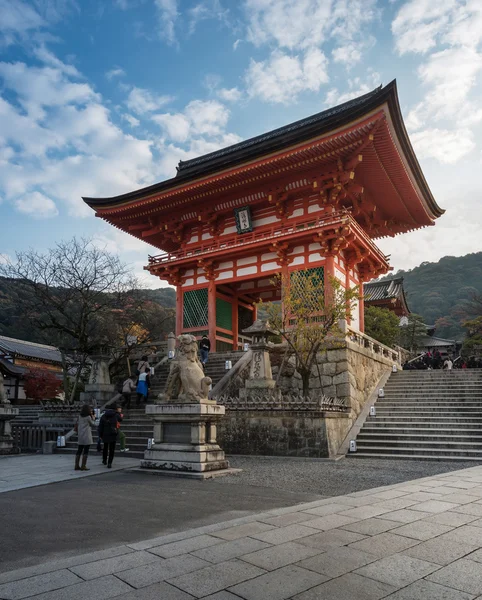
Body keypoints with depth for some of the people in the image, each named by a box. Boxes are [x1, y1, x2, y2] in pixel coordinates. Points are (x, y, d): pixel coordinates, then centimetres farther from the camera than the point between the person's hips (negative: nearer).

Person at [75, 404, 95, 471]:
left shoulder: (80, 416, 8)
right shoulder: (88, 417, -9)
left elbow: (77, 425, 10)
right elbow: (93, 424, 3)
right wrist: (92, 416, 8)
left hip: (80, 436, 7)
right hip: (86, 436, -7)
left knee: (79, 451, 10)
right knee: (85, 451, -3)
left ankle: (77, 466, 12)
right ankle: (83, 466, -4)